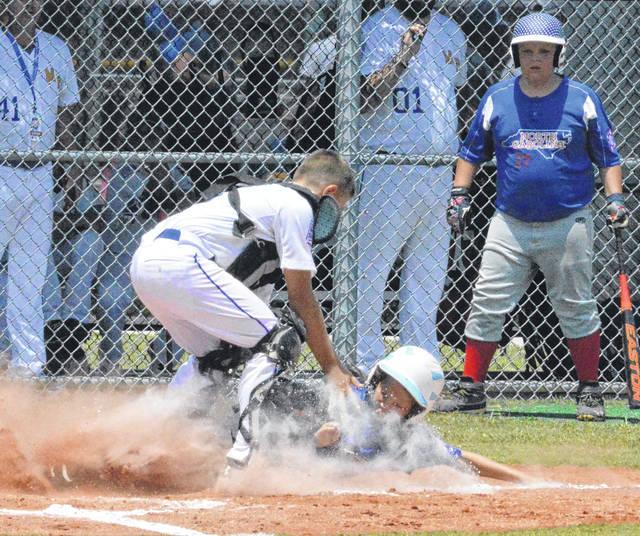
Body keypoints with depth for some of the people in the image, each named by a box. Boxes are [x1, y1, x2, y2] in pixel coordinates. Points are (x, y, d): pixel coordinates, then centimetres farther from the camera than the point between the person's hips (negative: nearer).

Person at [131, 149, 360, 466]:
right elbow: (300, 298, 1)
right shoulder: (298, 206, 4)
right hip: (181, 262, -10)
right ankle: (246, 452, -18)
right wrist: (332, 368, 6)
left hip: (144, 262, 10)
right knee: (278, 342, -8)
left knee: (216, 354, 26)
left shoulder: (264, 198, 32)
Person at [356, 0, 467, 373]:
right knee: (369, 274, -6)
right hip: (389, 170, -6)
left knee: (428, 279, 9)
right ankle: (367, 373, -3)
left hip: (440, 173, 6)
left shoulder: (451, 32, 14)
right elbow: (367, 100, -15)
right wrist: (402, 57, -30)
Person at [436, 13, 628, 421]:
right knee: (487, 306, -4)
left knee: (577, 309, 2)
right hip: (511, 225, 2)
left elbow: (608, 157, 5)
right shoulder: (497, 100, 4)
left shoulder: (583, 100, -1)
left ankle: (590, 393, 14)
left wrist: (615, 198, -8)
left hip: (568, 224, -2)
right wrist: (459, 196, 5)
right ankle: (471, 389, 4)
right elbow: (472, 153, 15)